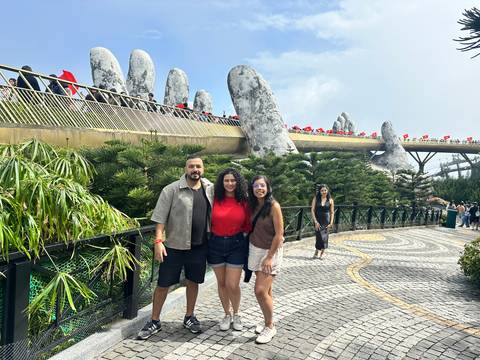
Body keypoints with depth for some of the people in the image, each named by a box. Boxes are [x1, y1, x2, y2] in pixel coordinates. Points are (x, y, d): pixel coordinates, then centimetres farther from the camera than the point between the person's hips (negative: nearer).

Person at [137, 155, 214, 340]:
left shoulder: (211, 188, 3)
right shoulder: (171, 190, -8)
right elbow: (161, 217, -9)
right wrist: (158, 241, -16)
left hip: (200, 246, 3)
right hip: (174, 246, -3)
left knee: (193, 282, 16)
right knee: (163, 284, 6)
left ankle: (189, 317, 35)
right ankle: (154, 321, 23)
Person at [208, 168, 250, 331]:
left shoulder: (244, 202, -4)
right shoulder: (215, 200, -5)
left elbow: (248, 225, 5)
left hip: (236, 244, -1)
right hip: (216, 244, 1)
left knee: (232, 285, -1)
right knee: (221, 283, 13)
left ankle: (236, 314, 26)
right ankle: (227, 314, 33)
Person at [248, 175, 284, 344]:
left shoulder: (273, 205, -16)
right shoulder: (253, 205, 3)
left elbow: (279, 234, -16)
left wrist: (269, 257, -16)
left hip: (270, 251, -5)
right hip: (255, 250, 5)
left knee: (260, 290, -10)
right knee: (266, 289, 12)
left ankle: (270, 327, 8)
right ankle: (267, 321, 26)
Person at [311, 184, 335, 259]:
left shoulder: (330, 200, 2)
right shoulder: (316, 198, 0)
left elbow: (332, 212, 5)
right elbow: (312, 210, -2)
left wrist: (331, 223, -3)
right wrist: (315, 221, -9)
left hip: (326, 220, 1)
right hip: (318, 220, -1)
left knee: (325, 237, 1)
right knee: (319, 236, -11)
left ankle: (321, 254, 12)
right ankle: (317, 253, 1)